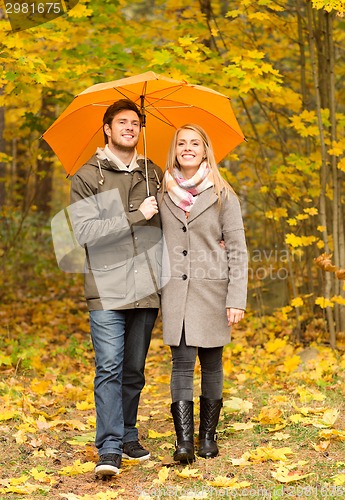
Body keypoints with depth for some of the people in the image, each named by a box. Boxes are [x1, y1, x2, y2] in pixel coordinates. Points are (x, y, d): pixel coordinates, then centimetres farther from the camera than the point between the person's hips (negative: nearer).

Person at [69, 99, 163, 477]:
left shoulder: (153, 174, 15)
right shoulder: (87, 177, 1)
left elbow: (165, 225, 24)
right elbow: (85, 232, -9)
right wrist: (135, 216, -14)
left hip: (146, 289, 4)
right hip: (107, 290, -4)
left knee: (134, 370, 10)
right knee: (109, 368, -9)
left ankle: (128, 438, 22)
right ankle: (110, 449, -7)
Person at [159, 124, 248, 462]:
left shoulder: (223, 195, 1)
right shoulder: (163, 195, 8)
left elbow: (237, 250, -1)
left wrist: (237, 299, -8)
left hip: (212, 290, -1)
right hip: (175, 292, 1)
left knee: (211, 364, 6)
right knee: (182, 364, -5)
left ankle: (208, 437, 17)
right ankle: (183, 441, -6)